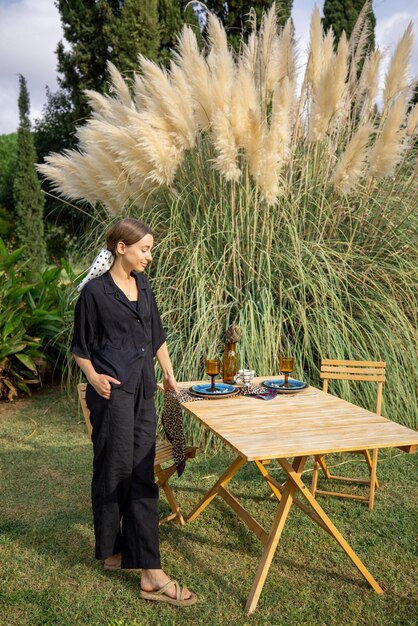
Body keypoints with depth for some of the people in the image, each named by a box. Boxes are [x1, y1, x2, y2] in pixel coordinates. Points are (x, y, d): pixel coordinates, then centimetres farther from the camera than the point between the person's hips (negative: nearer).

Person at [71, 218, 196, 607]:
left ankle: (150, 574, 15)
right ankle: (111, 550, 28)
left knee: (141, 476, 7)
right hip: (113, 393, -6)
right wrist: (94, 378, -17)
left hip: (143, 391, 7)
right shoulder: (95, 291, -8)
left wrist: (168, 372, 21)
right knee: (114, 472, 4)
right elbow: (81, 347, -2)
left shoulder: (142, 284, 11)